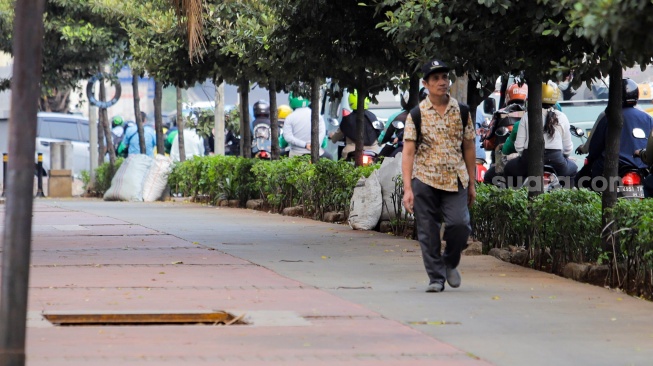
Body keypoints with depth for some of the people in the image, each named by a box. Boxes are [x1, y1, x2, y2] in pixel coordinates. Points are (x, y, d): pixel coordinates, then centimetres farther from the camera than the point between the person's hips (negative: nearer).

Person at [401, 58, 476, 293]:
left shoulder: (461, 111, 8)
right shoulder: (417, 114, 1)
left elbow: (468, 148, 14)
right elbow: (408, 152, -4)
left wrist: (472, 184, 12)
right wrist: (407, 189, -13)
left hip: (455, 180, 1)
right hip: (424, 180, -1)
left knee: (460, 225, -15)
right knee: (428, 233, 0)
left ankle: (450, 263, 12)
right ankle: (436, 277, 14)